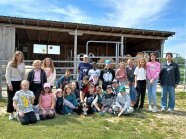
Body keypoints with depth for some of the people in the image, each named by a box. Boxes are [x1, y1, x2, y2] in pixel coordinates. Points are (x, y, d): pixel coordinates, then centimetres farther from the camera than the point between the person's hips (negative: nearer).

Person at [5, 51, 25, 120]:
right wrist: (9, 84, -11)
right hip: (12, 82, -3)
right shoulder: (10, 64, -6)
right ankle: (11, 113, 15)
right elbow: (7, 75, -7)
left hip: (19, 83, 3)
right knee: (11, 98, 3)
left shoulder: (23, 64, 5)